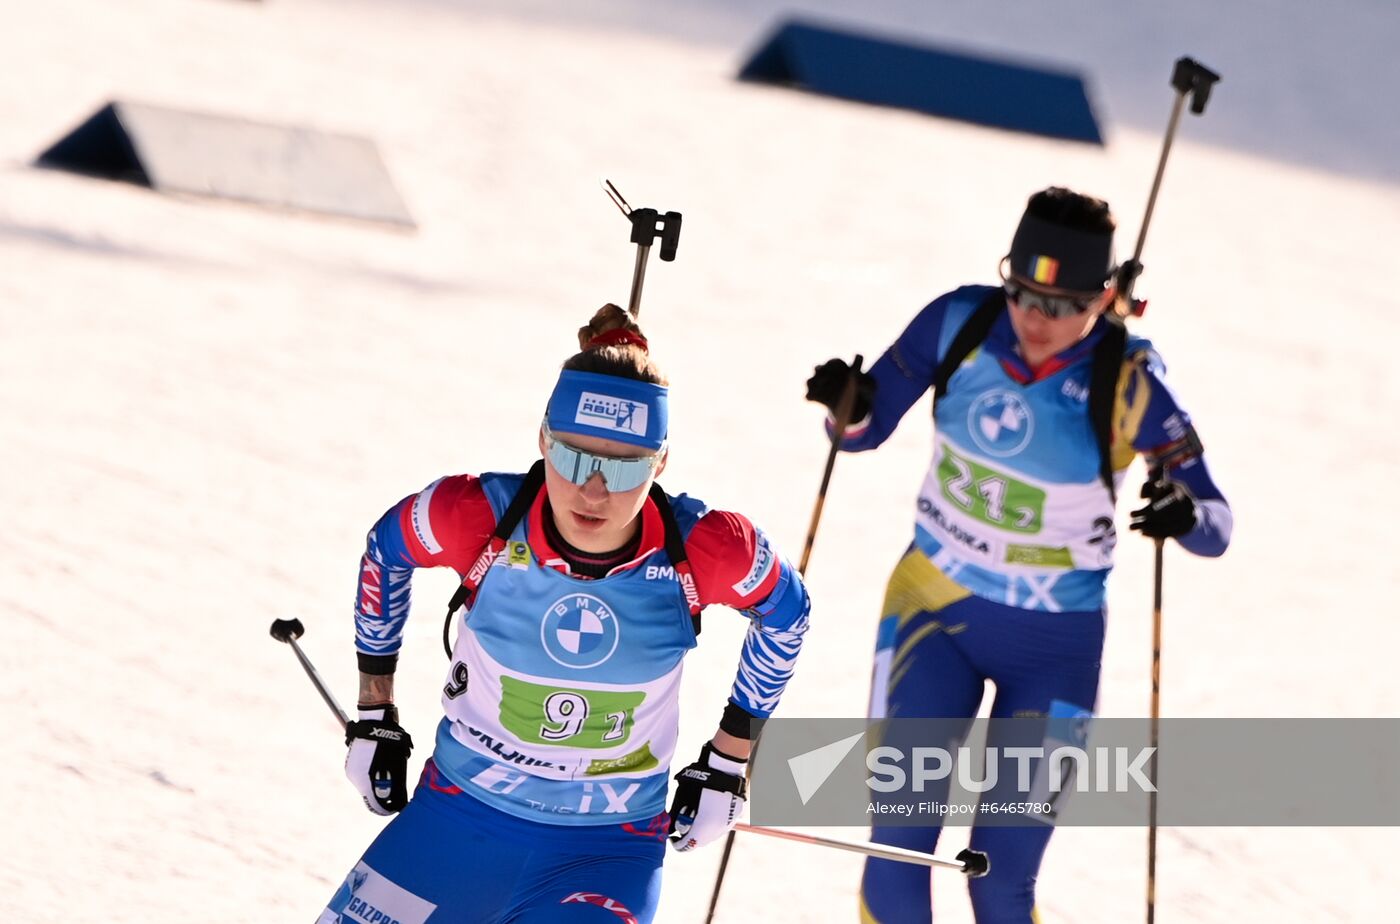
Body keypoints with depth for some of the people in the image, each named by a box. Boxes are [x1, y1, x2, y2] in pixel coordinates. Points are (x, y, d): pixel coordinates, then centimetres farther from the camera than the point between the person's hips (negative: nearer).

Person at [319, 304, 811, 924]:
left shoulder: (702, 552, -20)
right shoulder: (481, 520, -20)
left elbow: (785, 611, 3)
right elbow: (385, 551, 4)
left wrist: (728, 761, 8)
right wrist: (374, 716, 10)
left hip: (610, 849, -2)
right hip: (462, 817, 2)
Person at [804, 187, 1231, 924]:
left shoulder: (1127, 382, -19)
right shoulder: (959, 323, -13)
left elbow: (1215, 529, -16)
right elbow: (865, 432, -1)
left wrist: (1185, 516, -39)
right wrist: (849, 408, -24)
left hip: (1053, 643, -2)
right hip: (936, 609, 2)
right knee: (897, 841, -10)